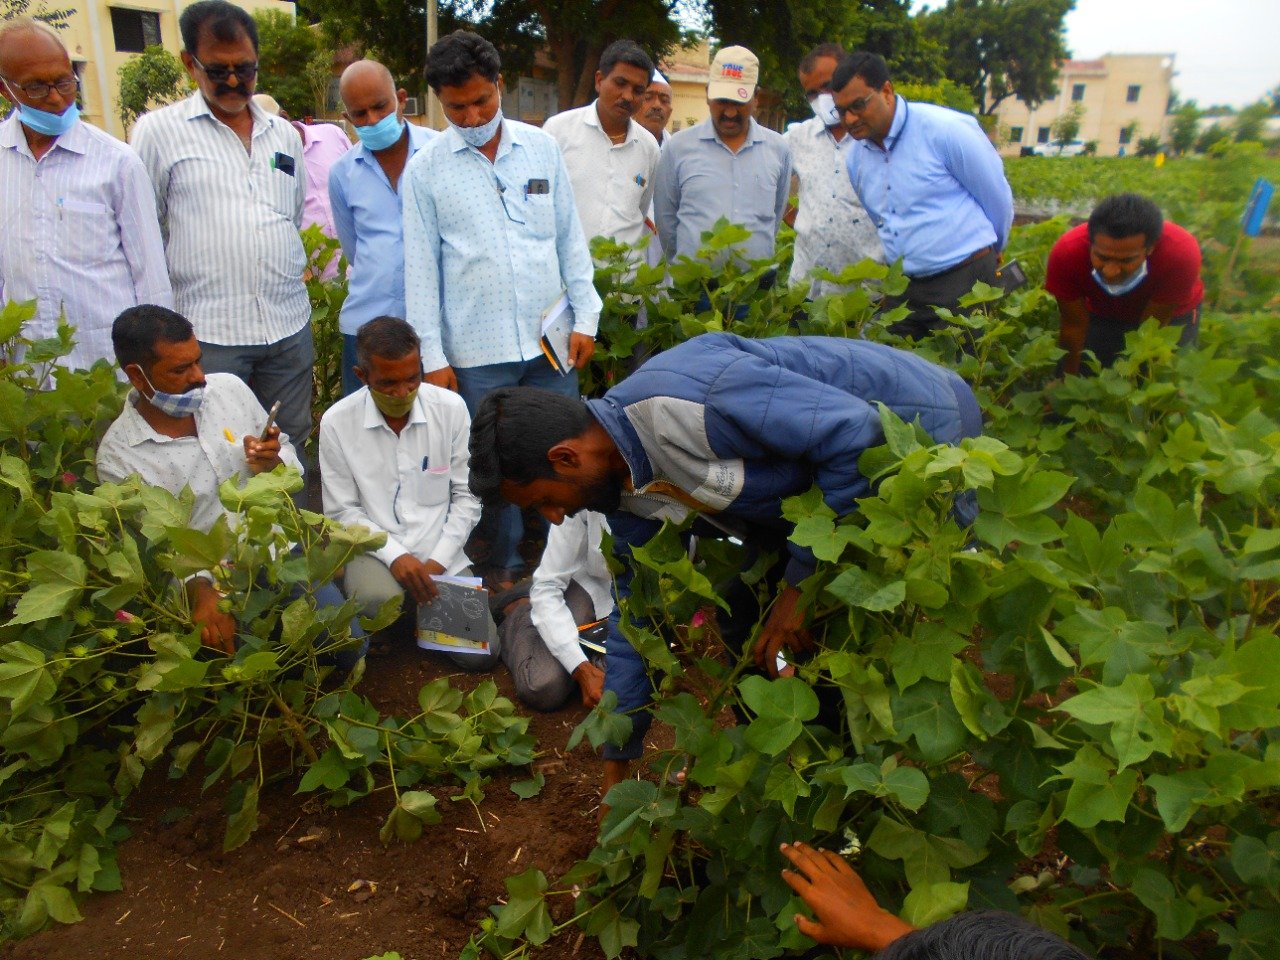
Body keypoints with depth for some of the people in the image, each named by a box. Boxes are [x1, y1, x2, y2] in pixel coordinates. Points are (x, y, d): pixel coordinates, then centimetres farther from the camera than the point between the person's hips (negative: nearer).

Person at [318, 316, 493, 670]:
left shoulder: (451, 408, -7)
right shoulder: (337, 422, -9)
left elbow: (467, 496, -1)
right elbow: (343, 511, -4)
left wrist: (438, 561, -10)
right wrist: (395, 556, -17)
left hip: (440, 554, 2)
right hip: (375, 551, -1)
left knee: (480, 654, -9)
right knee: (379, 598, -35)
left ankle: (421, 612, 22)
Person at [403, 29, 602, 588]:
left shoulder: (541, 147, 6)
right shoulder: (426, 169, 1)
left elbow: (570, 238, 9)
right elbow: (421, 267, 1)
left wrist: (585, 317, 5)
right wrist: (433, 355, -2)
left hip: (551, 339, 2)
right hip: (477, 351, -2)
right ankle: (505, 568, 23)